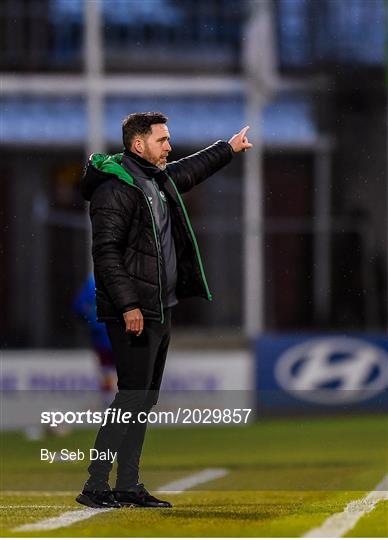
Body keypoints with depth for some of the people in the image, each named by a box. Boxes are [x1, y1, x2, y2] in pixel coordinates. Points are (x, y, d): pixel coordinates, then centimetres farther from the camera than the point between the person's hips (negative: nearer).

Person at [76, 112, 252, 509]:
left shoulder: (159, 179, 15)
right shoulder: (115, 188, -15)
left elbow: (191, 169, 38)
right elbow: (106, 252, -19)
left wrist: (229, 148, 49)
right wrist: (128, 306, -23)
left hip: (160, 311, 10)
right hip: (134, 313, -10)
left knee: (145, 400, 11)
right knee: (132, 399, -13)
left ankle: (128, 487, 15)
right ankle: (94, 488, -10)